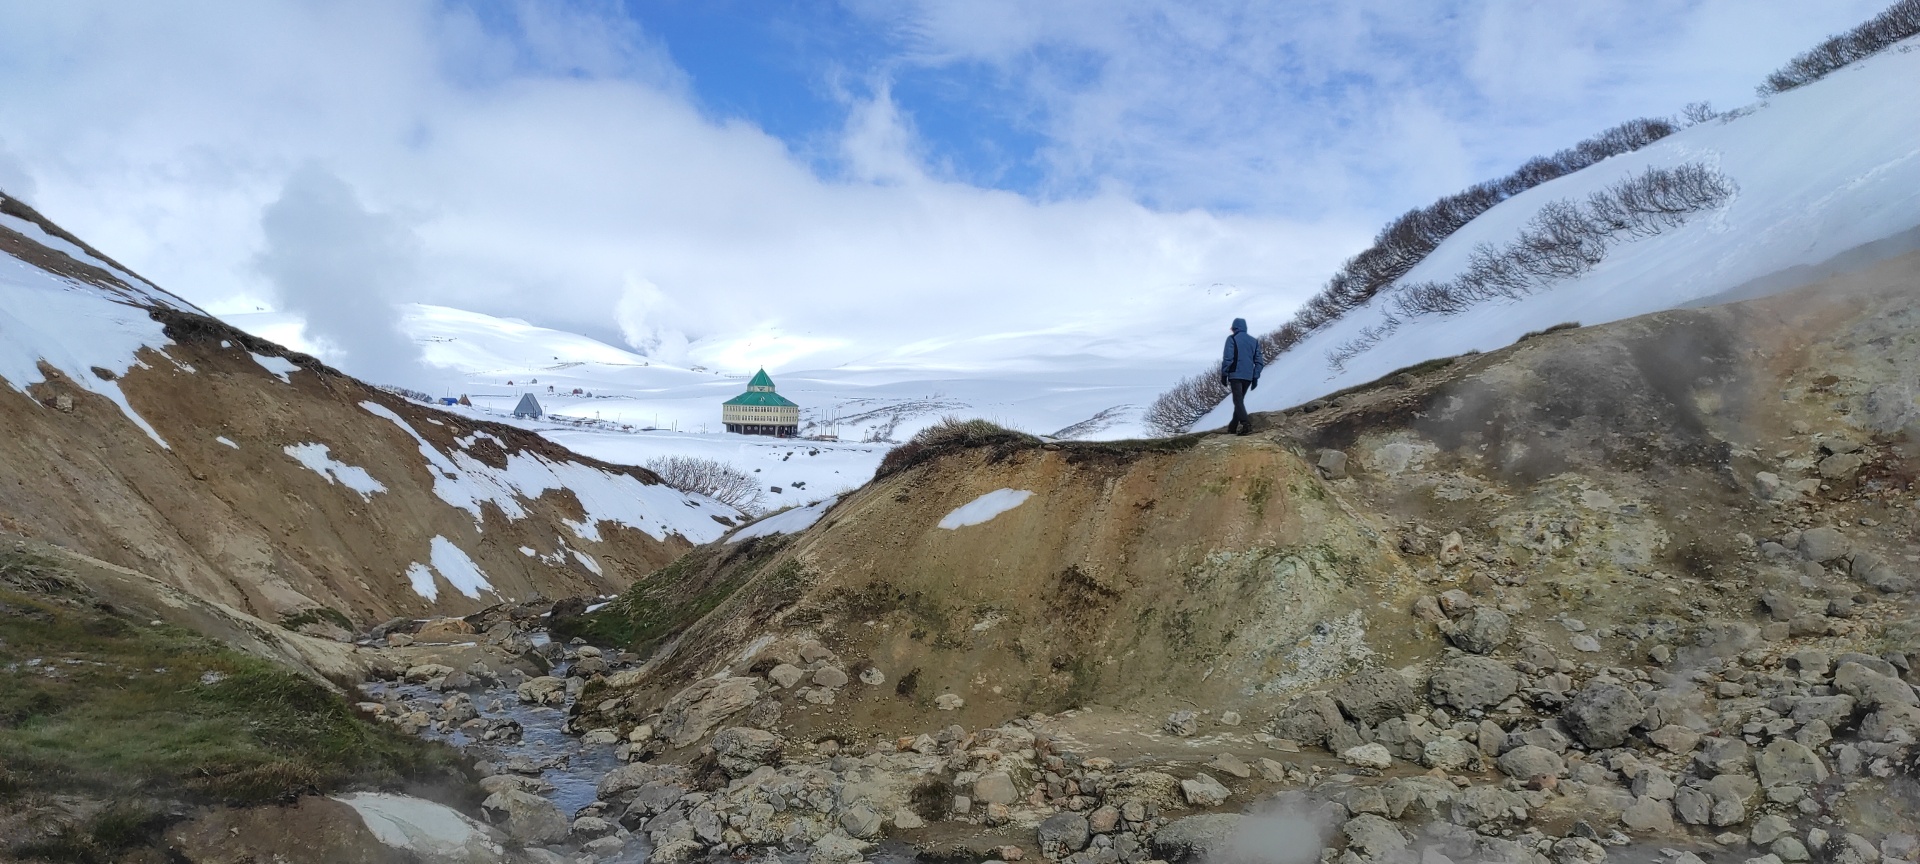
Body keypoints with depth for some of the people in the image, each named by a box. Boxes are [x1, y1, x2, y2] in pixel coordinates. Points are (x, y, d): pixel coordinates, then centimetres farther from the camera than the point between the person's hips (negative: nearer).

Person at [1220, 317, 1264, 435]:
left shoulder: (1232, 339, -2)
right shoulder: (1254, 341, 15)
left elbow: (1227, 358, -10)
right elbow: (1259, 361, 11)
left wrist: (1224, 375, -4)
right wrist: (1255, 378, 13)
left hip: (1235, 375, -6)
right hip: (1248, 376, 6)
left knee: (1238, 400, -12)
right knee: (1240, 400, 17)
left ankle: (1246, 423, -31)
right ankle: (1233, 426, 21)